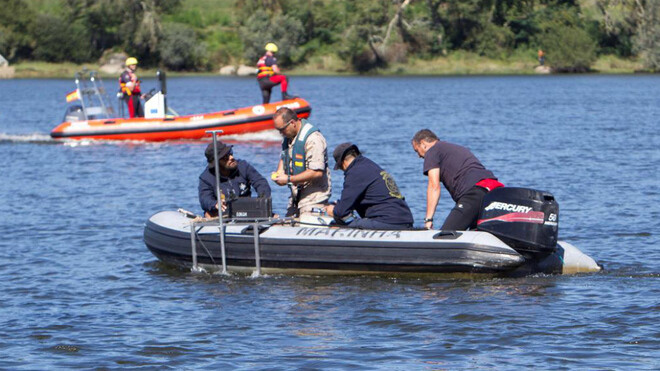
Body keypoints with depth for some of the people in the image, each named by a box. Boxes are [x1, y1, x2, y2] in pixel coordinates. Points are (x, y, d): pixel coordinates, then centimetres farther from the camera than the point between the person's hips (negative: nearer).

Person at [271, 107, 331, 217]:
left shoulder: (313, 139, -20)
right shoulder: (288, 136, 9)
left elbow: (317, 172, -26)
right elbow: (283, 157, 29)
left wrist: (289, 179, -22)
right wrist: (279, 172, 6)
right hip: (296, 194, 9)